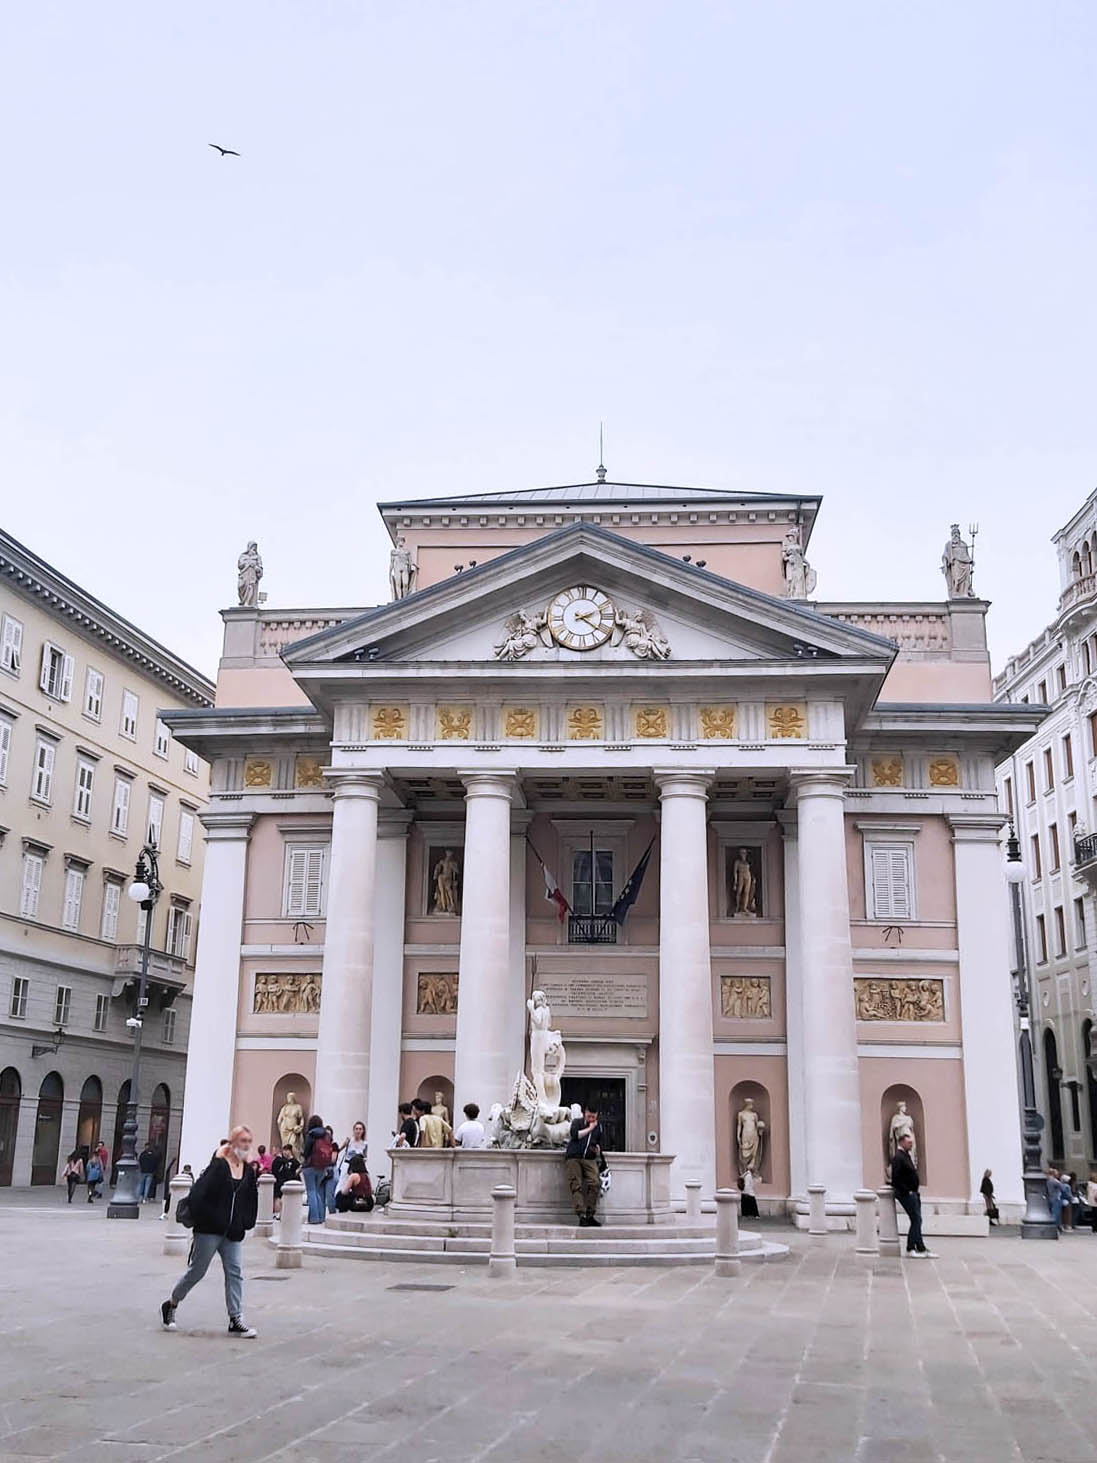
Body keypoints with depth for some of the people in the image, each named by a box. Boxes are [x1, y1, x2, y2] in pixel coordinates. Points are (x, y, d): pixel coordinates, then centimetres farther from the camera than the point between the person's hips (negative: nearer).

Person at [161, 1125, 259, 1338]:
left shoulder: (248, 1170, 5)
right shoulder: (218, 1166, -15)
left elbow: (252, 1199, 15)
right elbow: (198, 1194, -20)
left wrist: (246, 1222, 5)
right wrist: (206, 1220, -17)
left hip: (233, 1232, 6)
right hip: (209, 1231, -6)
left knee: (235, 1272, 1)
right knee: (196, 1270, 6)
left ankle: (236, 1320, 3)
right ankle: (170, 1306, 27)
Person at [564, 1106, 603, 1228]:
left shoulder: (598, 1127, 21)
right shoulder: (577, 1122, 12)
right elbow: (575, 1135, -7)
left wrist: (597, 1150, 3)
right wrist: (589, 1128, 2)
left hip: (589, 1159, 2)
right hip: (573, 1158, -2)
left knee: (595, 1183, -17)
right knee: (576, 1186, -12)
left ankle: (590, 1216, -12)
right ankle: (582, 1216, -16)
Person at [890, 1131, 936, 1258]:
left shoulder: (906, 1155, 16)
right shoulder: (898, 1157, -15)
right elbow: (895, 1179, -21)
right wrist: (907, 1191, -19)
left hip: (912, 1193, 10)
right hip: (906, 1194, -10)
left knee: (916, 1221, 12)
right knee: (916, 1220, -10)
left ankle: (910, 1249, 17)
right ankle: (921, 1249, -8)